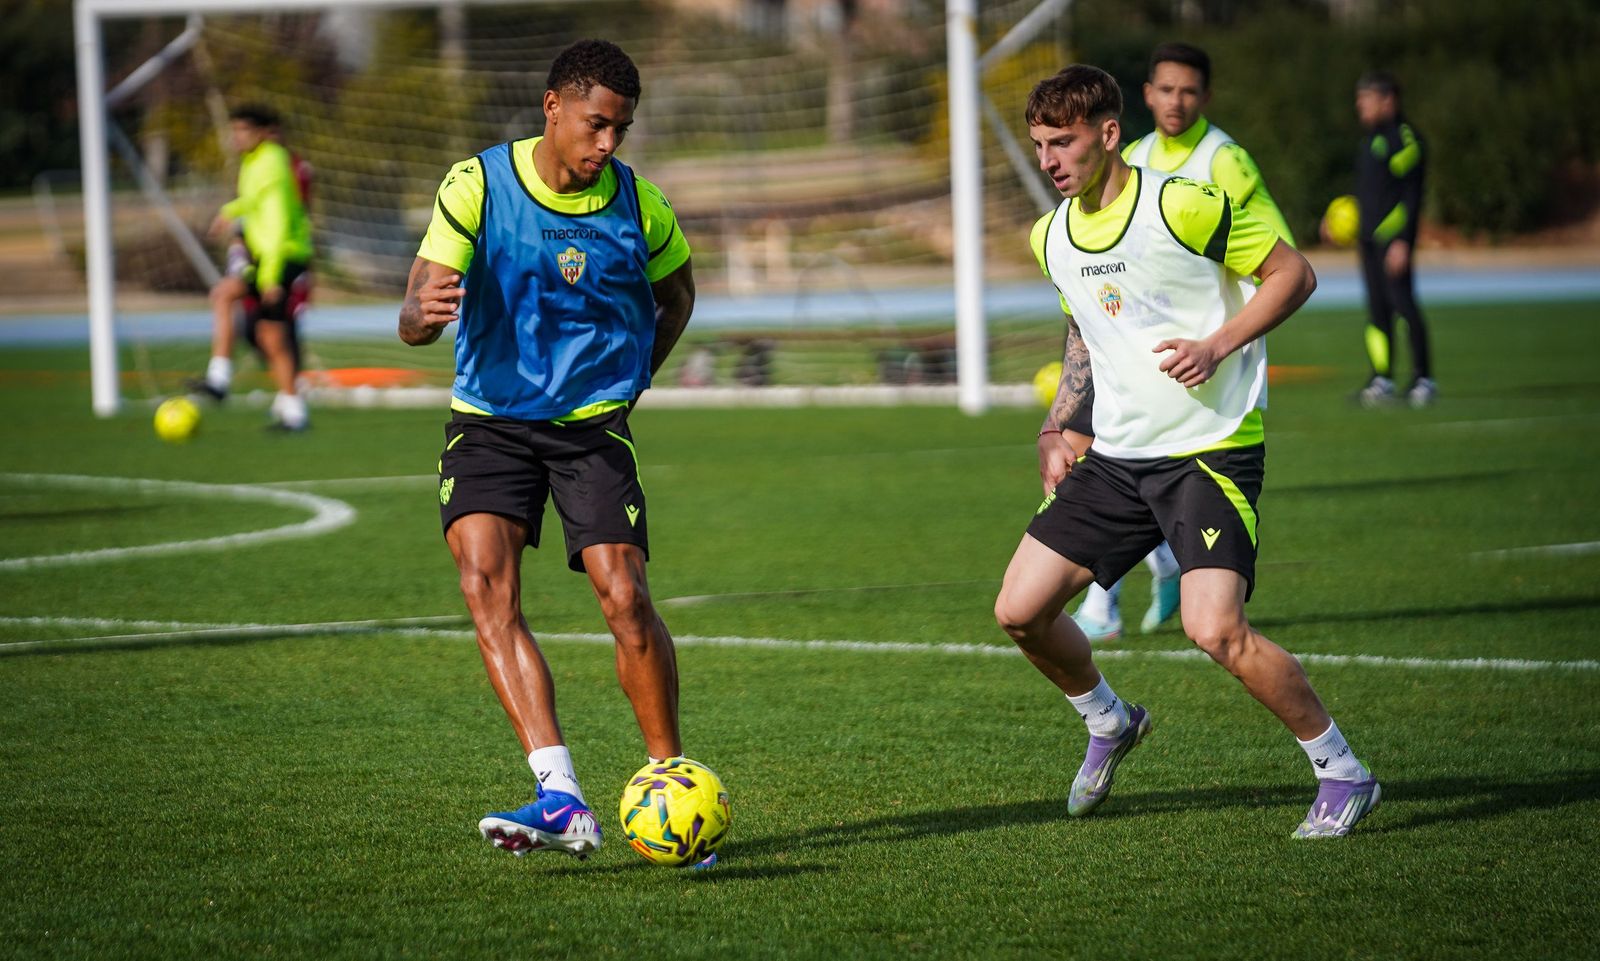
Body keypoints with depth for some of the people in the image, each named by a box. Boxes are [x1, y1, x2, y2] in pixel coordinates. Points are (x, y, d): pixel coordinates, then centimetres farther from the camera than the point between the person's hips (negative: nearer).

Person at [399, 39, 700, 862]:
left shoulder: (638, 204, -3)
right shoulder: (478, 184, -8)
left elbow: (676, 293, 18)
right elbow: (416, 316, -13)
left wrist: (632, 377, 6)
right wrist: (424, 313, -37)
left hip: (593, 424, 0)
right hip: (490, 419, 0)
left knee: (624, 599, -14)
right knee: (485, 585, -20)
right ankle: (561, 800, -26)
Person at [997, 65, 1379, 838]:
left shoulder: (1180, 206, -13)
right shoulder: (1052, 237, 9)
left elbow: (1294, 275, -6)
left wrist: (1218, 345, -18)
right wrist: (1055, 429, 16)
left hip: (1212, 447, -7)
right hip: (1116, 456, 7)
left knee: (1214, 630, -22)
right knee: (1020, 611, 2)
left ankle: (1343, 774, -4)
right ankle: (1109, 724, 31)